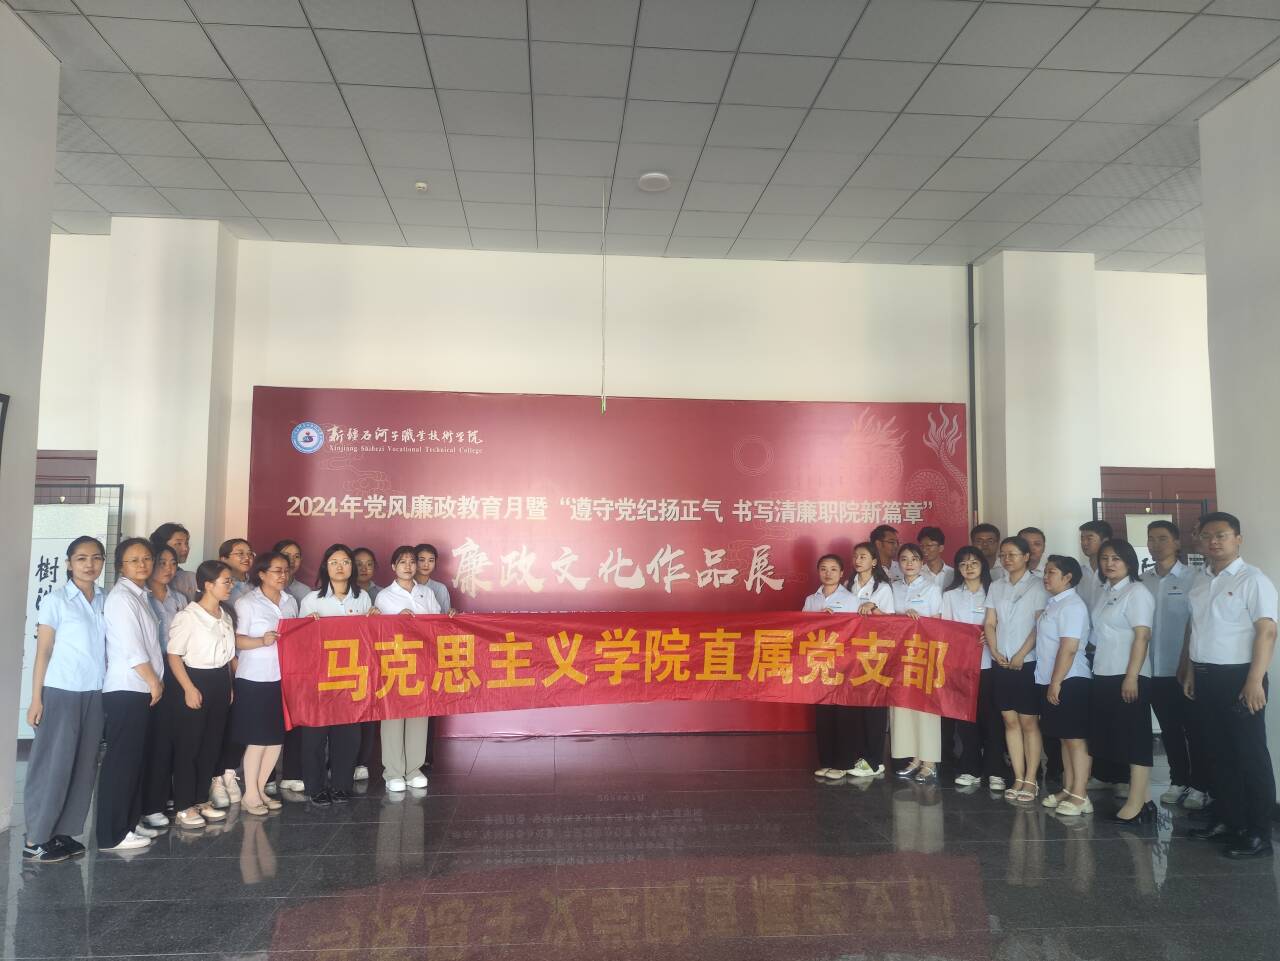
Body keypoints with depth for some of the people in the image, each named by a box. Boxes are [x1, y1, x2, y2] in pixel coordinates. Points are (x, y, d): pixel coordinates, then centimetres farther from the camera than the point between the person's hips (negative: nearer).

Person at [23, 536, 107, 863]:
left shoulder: (106, 601, 6)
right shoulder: (55, 600, -6)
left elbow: (107, 649, 9)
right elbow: (43, 652, -5)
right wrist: (36, 698, -8)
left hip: (95, 694, 5)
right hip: (61, 693, -4)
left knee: (84, 765, 8)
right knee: (53, 764, 1)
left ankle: (63, 833, 18)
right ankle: (35, 840, 11)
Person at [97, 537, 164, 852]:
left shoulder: (140, 596, 14)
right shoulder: (121, 597, -13)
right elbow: (132, 649, -18)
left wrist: (155, 682, 11)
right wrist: (154, 681, -9)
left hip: (141, 689, 9)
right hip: (126, 690, -9)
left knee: (137, 758, 15)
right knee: (120, 761, -4)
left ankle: (131, 820, 24)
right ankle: (112, 834, 2)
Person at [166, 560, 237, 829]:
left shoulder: (225, 616, 9)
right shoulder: (188, 616, -14)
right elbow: (174, 655, -14)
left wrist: (229, 685, 14)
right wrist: (189, 688, -18)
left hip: (221, 683, 7)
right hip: (196, 681, -7)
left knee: (213, 744, 13)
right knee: (188, 746, 1)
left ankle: (202, 799, 24)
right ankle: (183, 807, 10)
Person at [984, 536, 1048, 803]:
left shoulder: (1037, 586, -4)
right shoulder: (996, 586, 11)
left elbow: (1041, 625, -9)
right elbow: (990, 624, 10)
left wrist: (1020, 656, -12)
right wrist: (995, 652, -4)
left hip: (1028, 662, -4)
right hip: (1001, 663, 5)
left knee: (1029, 721, 0)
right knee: (1010, 720, 7)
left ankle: (1031, 780, 7)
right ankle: (1018, 778, 13)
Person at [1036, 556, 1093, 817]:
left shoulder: (1072, 605, -14)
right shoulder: (1052, 602, 12)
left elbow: (1069, 649, -20)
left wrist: (1056, 683, -19)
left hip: (1070, 682, -9)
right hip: (1049, 681, 9)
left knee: (1075, 738, -3)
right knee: (1064, 738, 13)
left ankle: (1080, 796, 2)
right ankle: (1068, 790, 21)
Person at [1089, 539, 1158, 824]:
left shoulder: (1137, 592, -8)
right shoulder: (1104, 592, 13)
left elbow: (1142, 637, -15)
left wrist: (1132, 677, -19)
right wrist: (1094, 663, 11)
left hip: (1127, 676, -8)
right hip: (1103, 675, 8)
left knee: (1134, 738, -2)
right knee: (1112, 737, 10)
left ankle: (1136, 805, 3)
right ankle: (1143, 800, 18)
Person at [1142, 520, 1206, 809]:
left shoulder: (1192, 577, -7)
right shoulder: (1142, 581, 5)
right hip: (1154, 669, 4)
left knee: (1193, 729, 6)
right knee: (1169, 729, 14)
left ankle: (1199, 786, 18)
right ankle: (1178, 781, 26)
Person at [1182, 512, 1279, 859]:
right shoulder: (1199, 581, 12)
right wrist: (1190, 672, 16)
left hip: (1238, 676, -7)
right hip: (1205, 677, 7)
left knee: (1250, 756, 0)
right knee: (1218, 754, 14)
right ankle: (1226, 821, 26)